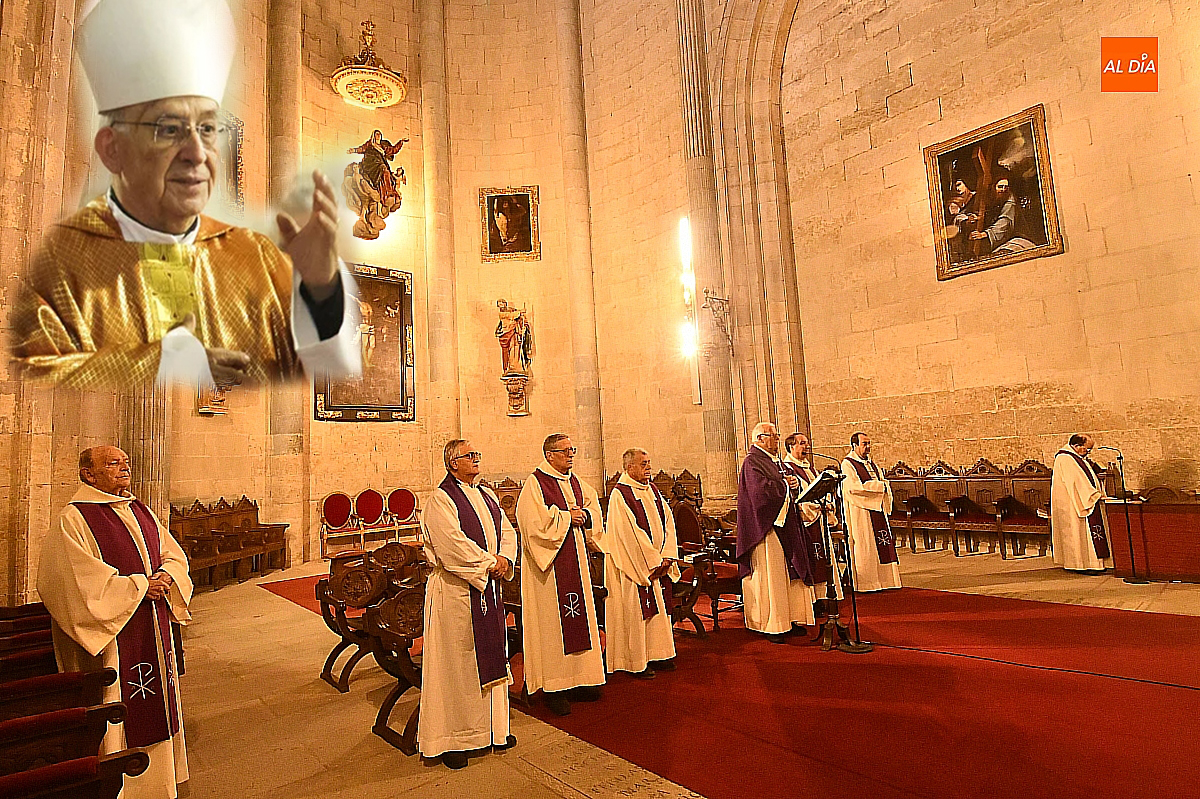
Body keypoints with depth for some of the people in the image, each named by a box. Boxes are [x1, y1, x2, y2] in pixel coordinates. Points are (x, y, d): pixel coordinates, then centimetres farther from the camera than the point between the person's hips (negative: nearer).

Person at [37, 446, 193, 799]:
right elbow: (82, 582, -18)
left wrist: (165, 577, -9)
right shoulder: (74, 519, -10)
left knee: (156, 702, 15)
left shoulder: (142, 513, 11)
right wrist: (139, 586, -17)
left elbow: (174, 555, 12)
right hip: (110, 632, -7)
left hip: (153, 631, 7)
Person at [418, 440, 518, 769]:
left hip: (488, 586, 7)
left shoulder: (487, 495, 12)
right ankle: (451, 739, 18)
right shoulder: (442, 499, -12)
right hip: (455, 590, -7)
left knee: (490, 654, 15)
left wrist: (504, 559, -8)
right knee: (457, 661, 3)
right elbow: (452, 544, -21)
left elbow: (507, 530, 10)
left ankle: (492, 728, 31)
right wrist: (489, 562, -16)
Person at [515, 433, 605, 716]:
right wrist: (567, 517, -14)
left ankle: (579, 679, 24)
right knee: (552, 621, -1)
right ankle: (553, 688, 10)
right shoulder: (535, 483, -10)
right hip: (549, 564, -7)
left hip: (575, 560, 7)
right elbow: (535, 521, -19)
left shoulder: (575, 482, 12)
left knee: (578, 616, 12)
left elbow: (594, 507, 14)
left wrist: (584, 515, -7)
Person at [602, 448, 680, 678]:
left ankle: (656, 655, 27)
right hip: (633, 564, -7)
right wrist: (653, 562, -17)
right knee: (634, 611, 2)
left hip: (657, 563, 8)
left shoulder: (653, 490, 9)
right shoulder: (620, 495, -14)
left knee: (656, 609, 14)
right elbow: (629, 533, -20)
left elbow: (668, 523, 6)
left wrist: (667, 556, -5)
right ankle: (635, 663, 14)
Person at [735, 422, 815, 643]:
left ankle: (789, 618, 21)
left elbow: (787, 489, 19)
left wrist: (794, 483, -4)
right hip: (766, 526, -9)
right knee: (769, 574, -4)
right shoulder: (752, 462, -12)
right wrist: (785, 486, -10)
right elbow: (761, 490, -24)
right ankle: (769, 625, 4)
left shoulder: (773, 461, 18)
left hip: (783, 525, 9)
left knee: (787, 573, 12)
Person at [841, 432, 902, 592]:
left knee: (883, 544, 7)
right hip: (860, 511, -8)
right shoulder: (847, 464, -7)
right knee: (864, 547, -6)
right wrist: (879, 485, -14)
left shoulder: (871, 463, 19)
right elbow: (854, 487, -20)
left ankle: (882, 580, 15)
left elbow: (884, 485, 19)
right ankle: (865, 583, -1)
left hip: (877, 509, 8)